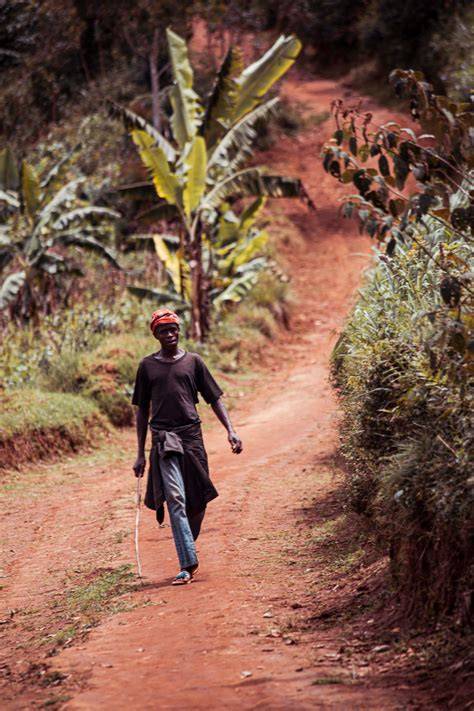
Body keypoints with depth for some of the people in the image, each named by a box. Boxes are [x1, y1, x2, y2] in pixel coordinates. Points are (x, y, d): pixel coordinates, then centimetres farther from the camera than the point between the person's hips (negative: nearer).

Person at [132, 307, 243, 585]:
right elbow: (142, 410, 12)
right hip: (164, 440, -1)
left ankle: (188, 550, 28)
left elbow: (214, 399, 9)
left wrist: (231, 431, -4)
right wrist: (141, 454, 9)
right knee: (175, 500, -13)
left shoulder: (193, 361, 9)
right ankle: (188, 563, -16)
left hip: (192, 436, 1)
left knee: (197, 499, 5)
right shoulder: (147, 366, 8)